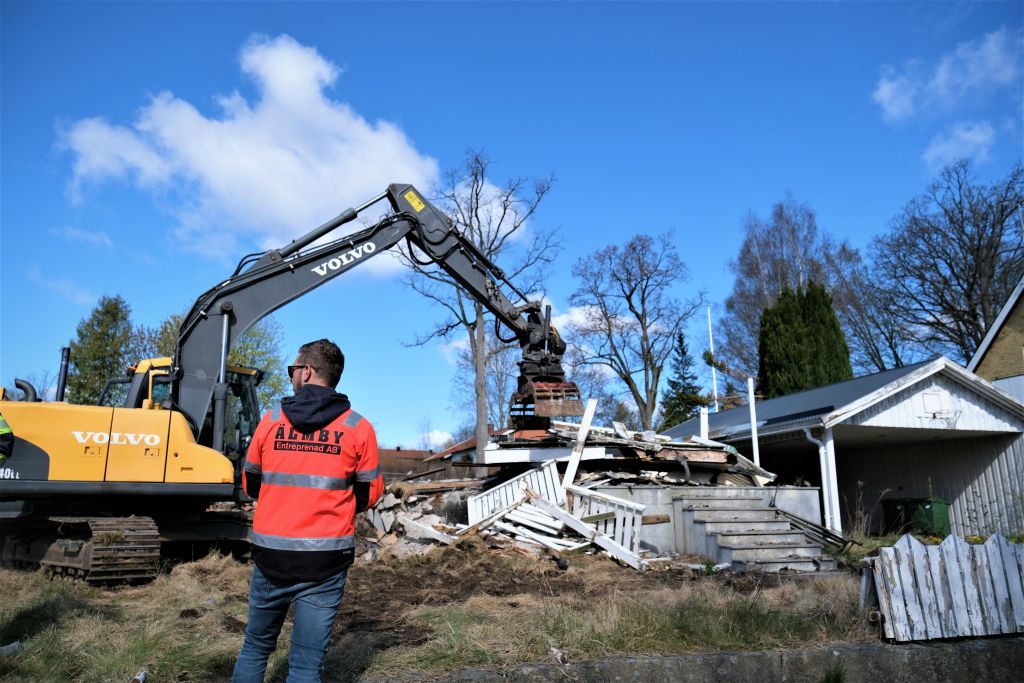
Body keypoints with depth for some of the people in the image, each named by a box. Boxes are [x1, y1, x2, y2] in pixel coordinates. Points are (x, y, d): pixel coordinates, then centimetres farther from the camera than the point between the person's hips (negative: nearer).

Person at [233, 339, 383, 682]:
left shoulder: (271, 420, -1)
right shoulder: (358, 427, -6)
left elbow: (251, 484, 10)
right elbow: (370, 494, 1)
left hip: (271, 554, 2)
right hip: (325, 559, -2)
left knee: (255, 647, 21)